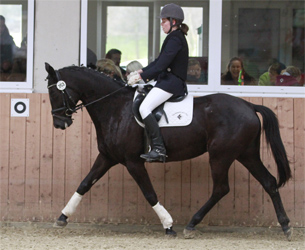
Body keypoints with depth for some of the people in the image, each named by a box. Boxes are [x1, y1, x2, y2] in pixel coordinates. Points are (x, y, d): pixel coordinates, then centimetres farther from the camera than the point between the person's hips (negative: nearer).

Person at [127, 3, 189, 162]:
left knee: (144, 108, -23)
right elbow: (159, 61, 24)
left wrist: (141, 77, -19)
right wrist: (141, 71, 16)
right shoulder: (176, 38, 18)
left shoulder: (175, 39, -15)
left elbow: (161, 65, -21)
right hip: (168, 81, 11)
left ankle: (158, 149, -27)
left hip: (171, 83, -11)